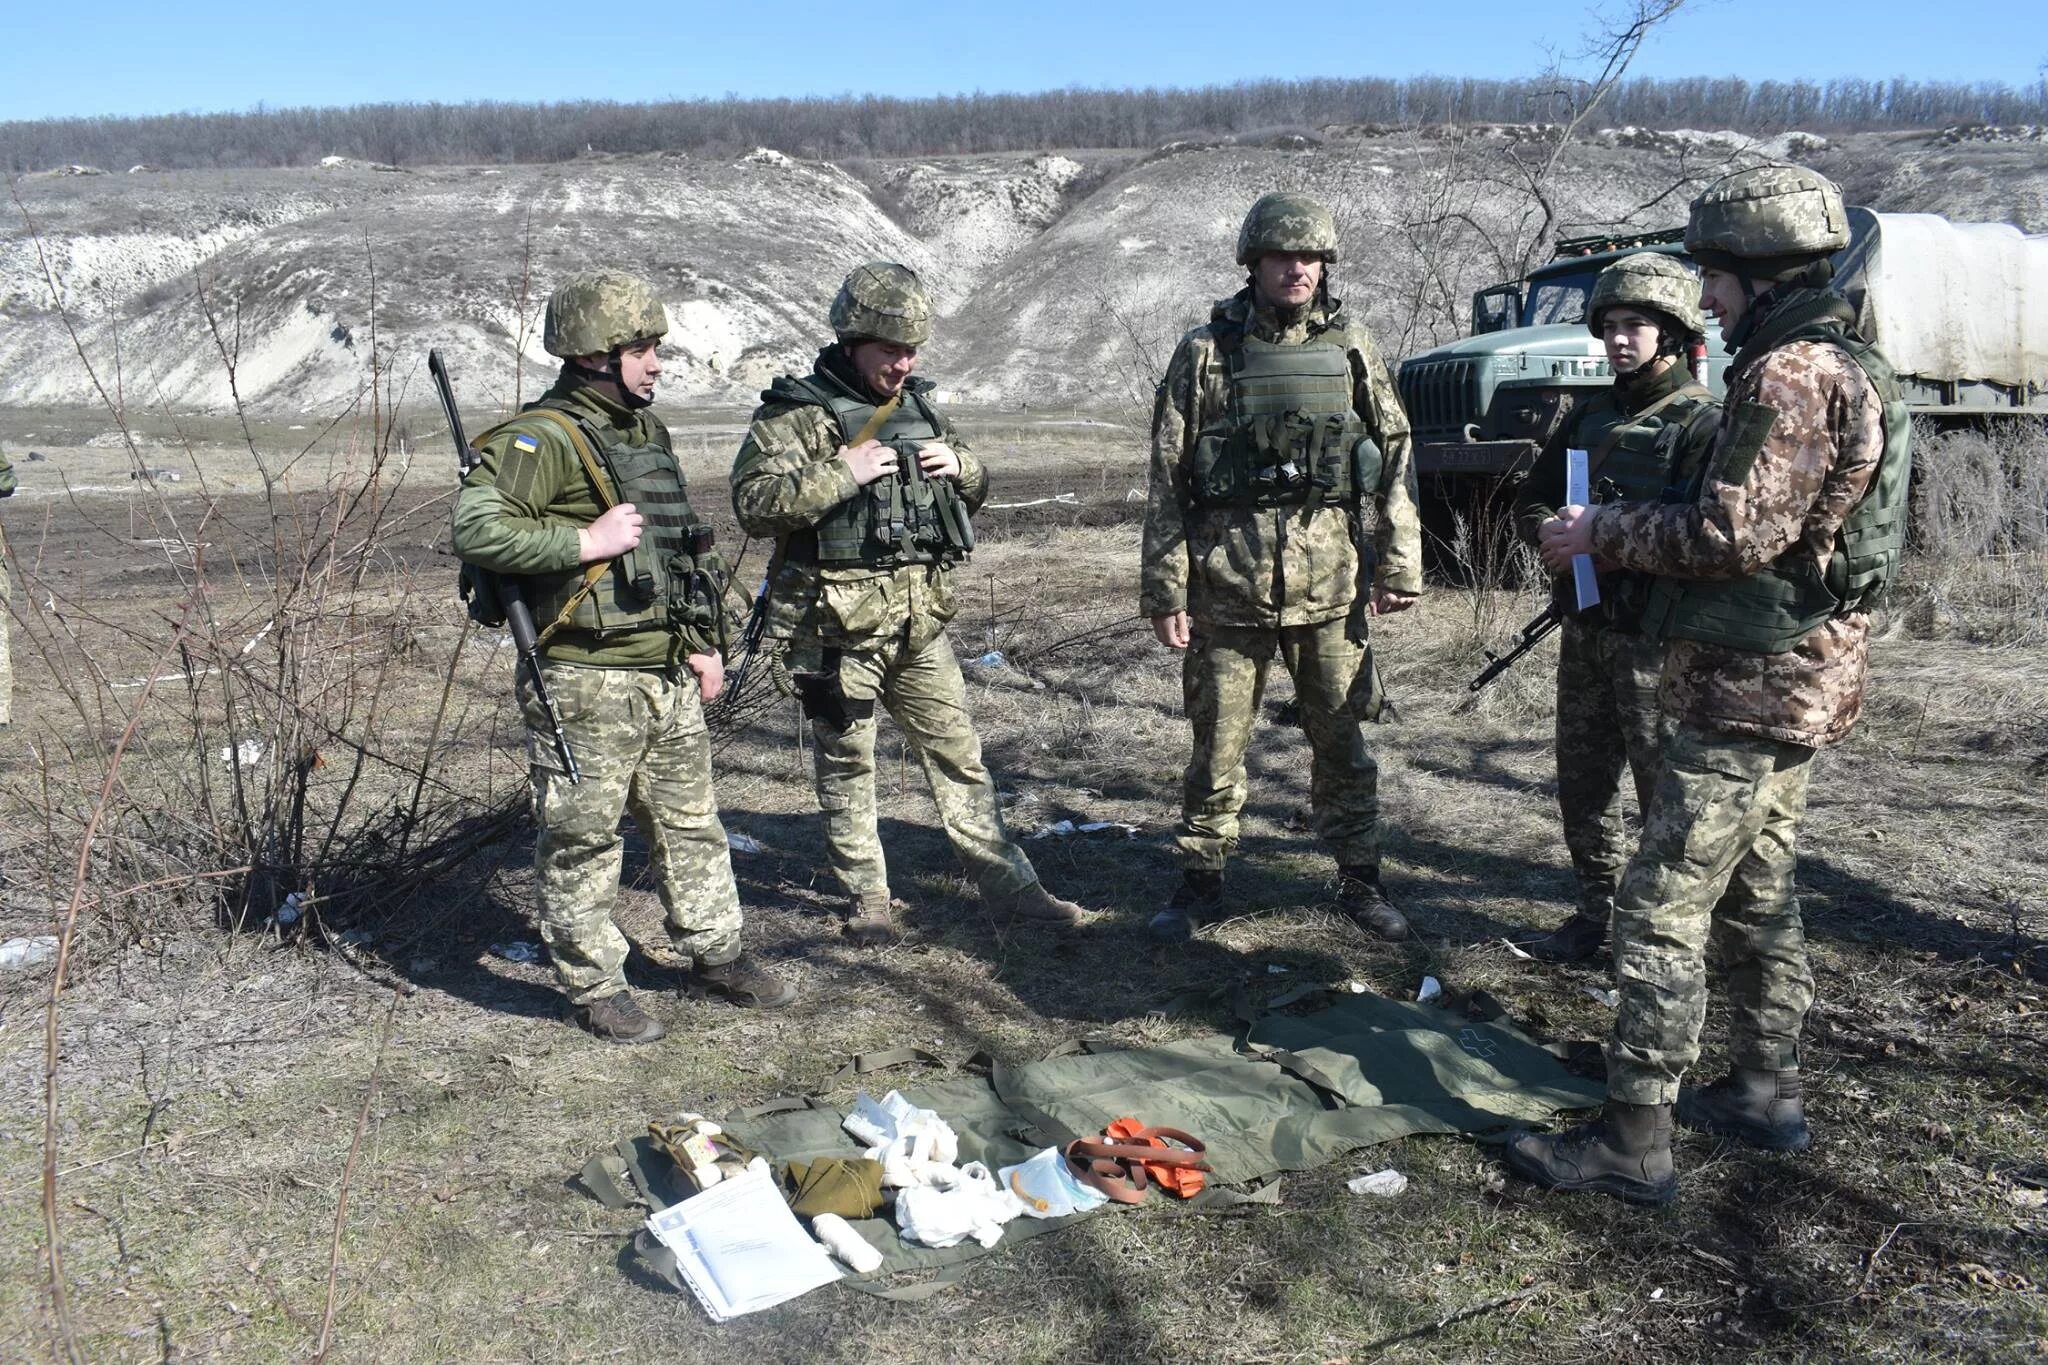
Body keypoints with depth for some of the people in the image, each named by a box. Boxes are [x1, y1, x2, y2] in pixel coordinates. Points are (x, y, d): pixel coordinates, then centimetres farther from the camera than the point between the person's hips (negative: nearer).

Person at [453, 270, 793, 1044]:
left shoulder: (647, 430, 14)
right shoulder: (545, 438, -14)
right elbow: (475, 529, -26)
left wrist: (703, 643, 16)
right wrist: (585, 541, -22)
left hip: (669, 679, 8)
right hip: (588, 687, -8)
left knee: (691, 825, 18)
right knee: (582, 842, 5)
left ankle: (716, 954, 32)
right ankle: (593, 986, 19)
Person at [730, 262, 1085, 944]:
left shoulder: (921, 405, 11)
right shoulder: (795, 413, -8)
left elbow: (976, 490, 22)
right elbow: (753, 502, -20)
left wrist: (960, 467, 0)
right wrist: (843, 472, -24)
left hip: (920, 624, 6)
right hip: (838, 629, -5)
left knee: (959, 755, 11)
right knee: (848, 767, 8)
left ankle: (1007, 885, 20)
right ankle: (867, 899, 22)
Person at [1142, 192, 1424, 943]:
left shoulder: (1350, 345, 6)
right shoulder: (1205, 351, 0)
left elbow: (1396, 457, 9)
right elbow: (1167, 477, 0)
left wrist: (1398, 563, 3)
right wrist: (1165, 588, -4)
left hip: (1329, 583, 2)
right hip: (1229, 586, -1)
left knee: (1342, 741, 10)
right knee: (1218, 743, 7)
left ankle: (1359, 879, 25)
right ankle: (1201, 880, 22)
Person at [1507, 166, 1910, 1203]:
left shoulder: (1792, 376, -18)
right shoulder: (1845, 366, 15)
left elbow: (1732, 536, -23)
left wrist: (1603, 532, -11)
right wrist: (1629, 526, 12)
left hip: (1750, 688, -11)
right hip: (1796, 679, 11)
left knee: (1662, 908, -7)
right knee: (1757, 893, 19)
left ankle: (1633, 1142, -1)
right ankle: (1765, 1092, 32)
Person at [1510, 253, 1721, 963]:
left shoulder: (1700, 420, -8)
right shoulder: (1591, 414, 14)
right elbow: (1531, 502, 15)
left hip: (1655, 637, -7)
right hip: (1584, 630, 7)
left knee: (1666, 793, 0)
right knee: (1582, 784, 15)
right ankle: (1597, 915, 29)